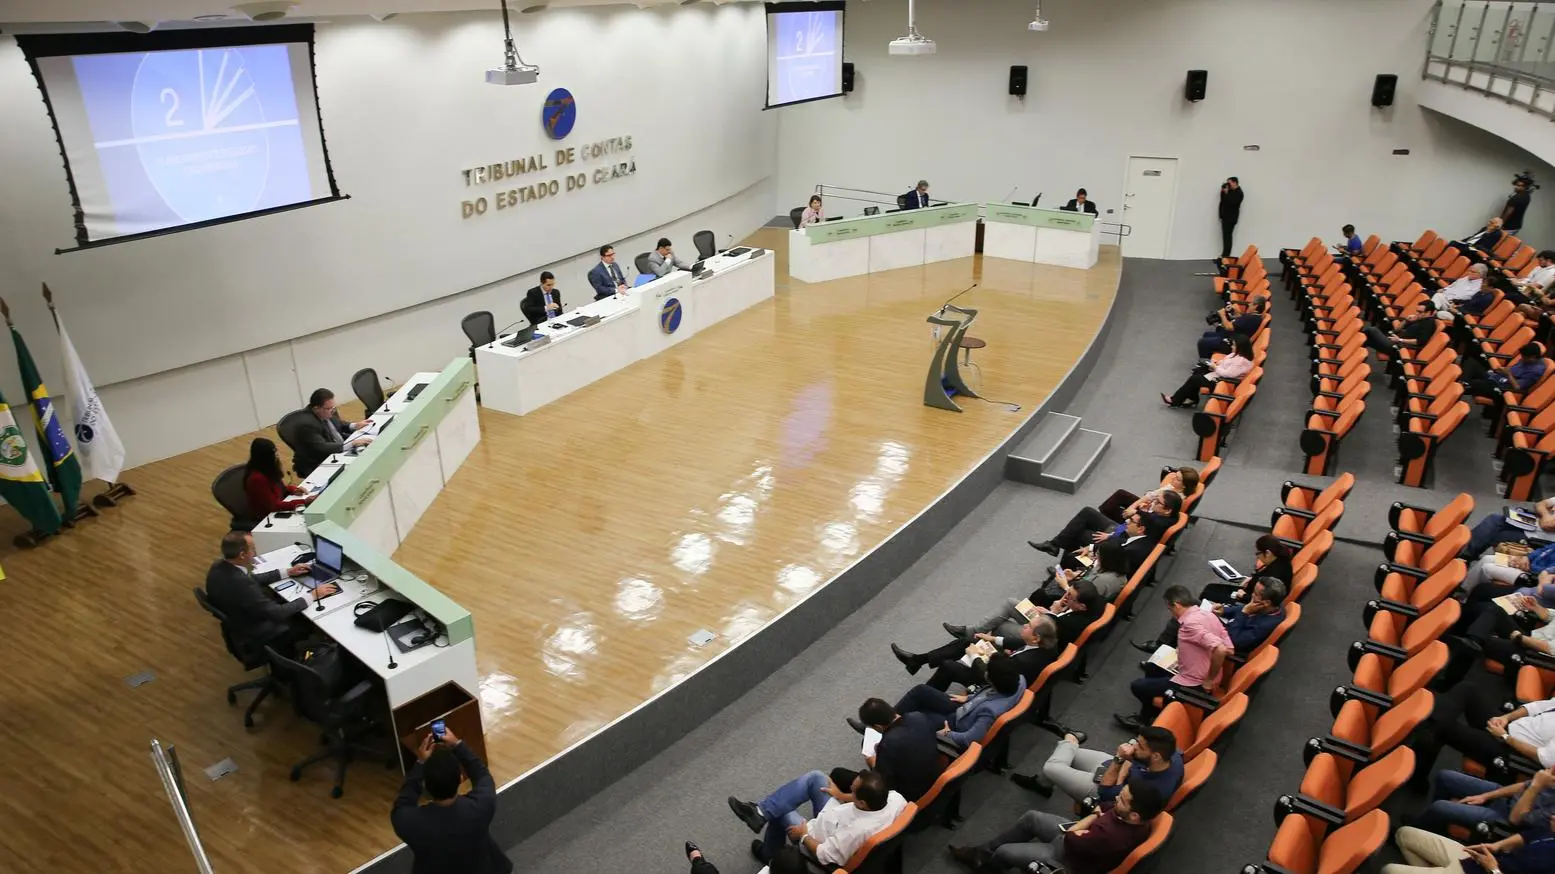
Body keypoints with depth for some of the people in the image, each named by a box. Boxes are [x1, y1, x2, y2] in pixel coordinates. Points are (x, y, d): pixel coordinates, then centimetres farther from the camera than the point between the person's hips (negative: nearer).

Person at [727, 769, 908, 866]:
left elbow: (824, 855, -29)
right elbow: (871, 798, -2)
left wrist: (804, 835, -11)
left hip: (820, 841, -7)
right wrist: (842, 796, 8)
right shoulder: (896, 798, -27)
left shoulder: (858, 831, -44)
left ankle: (770, 857, 39)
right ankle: (761, 811, 8)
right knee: (815, 778, 4)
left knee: (778, 813, 11)